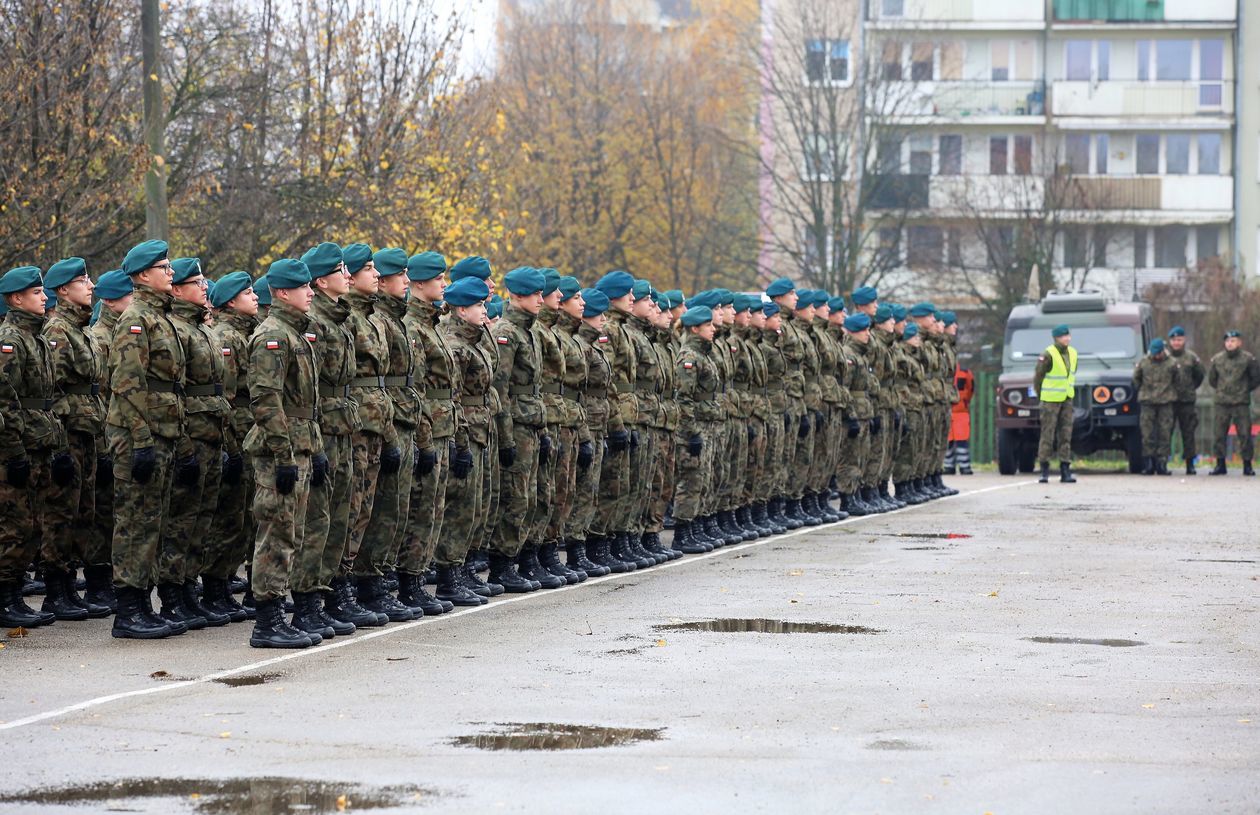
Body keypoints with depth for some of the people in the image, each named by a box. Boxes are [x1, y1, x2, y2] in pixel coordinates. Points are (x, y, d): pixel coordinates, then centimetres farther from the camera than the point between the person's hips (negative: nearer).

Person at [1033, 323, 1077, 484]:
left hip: (1066, 400, 6)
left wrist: (1068, 392, 13)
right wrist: (1041, 397, -2)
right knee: (1047, 435, -2)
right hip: (1051, 401, -6)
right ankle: (1044, 470, 4)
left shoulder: (1072, 353, 5)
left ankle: (1065, 471, 6)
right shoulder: (1048, 355, -14)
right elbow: (1038, 377, -8)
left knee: (1065, 435, 4)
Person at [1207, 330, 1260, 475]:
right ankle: (1220, 464, 9)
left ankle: (1247, 465, 1)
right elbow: (1211, 378, 19)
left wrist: (1246, 389, 8)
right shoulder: (1217, 359, 6)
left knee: (1245, 434, -5)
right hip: (1222, 403, 3)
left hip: (1241, 403, -3)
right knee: (1220, 434, 2)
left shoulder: (1248, 359, -2)